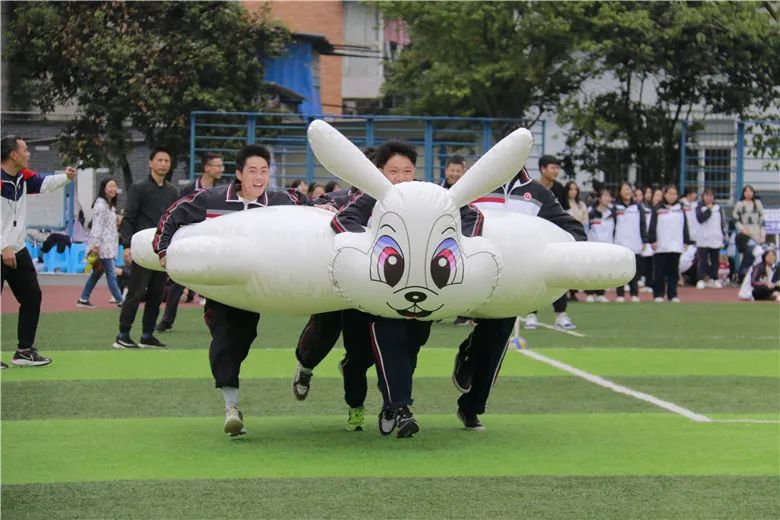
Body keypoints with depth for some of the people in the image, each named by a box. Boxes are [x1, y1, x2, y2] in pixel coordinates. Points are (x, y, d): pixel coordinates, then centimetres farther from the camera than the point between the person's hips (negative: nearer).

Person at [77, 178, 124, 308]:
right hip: (103, 246, -10)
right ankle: (120, 301, -9)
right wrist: (96, 245, -22)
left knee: (97, 273, 13)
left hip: (110, 245, 10)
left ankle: (83, 299, 17)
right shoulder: (101, 205, -11)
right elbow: (97, 225, -17)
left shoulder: (111, 205, 19)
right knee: (111, 274, -8)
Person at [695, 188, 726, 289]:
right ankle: (701, 280, -1)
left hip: (716, 239, 3)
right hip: (703, 239, -3)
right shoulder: (699, 208, -1)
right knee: (703, 260, -3)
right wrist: (708, 210, -17)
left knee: (715, 260, 8)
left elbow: (722, 222, 12)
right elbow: (700, 219, -16)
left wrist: (723, 234, 6)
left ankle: (715, 279, 17)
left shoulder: (718, 208, 9)